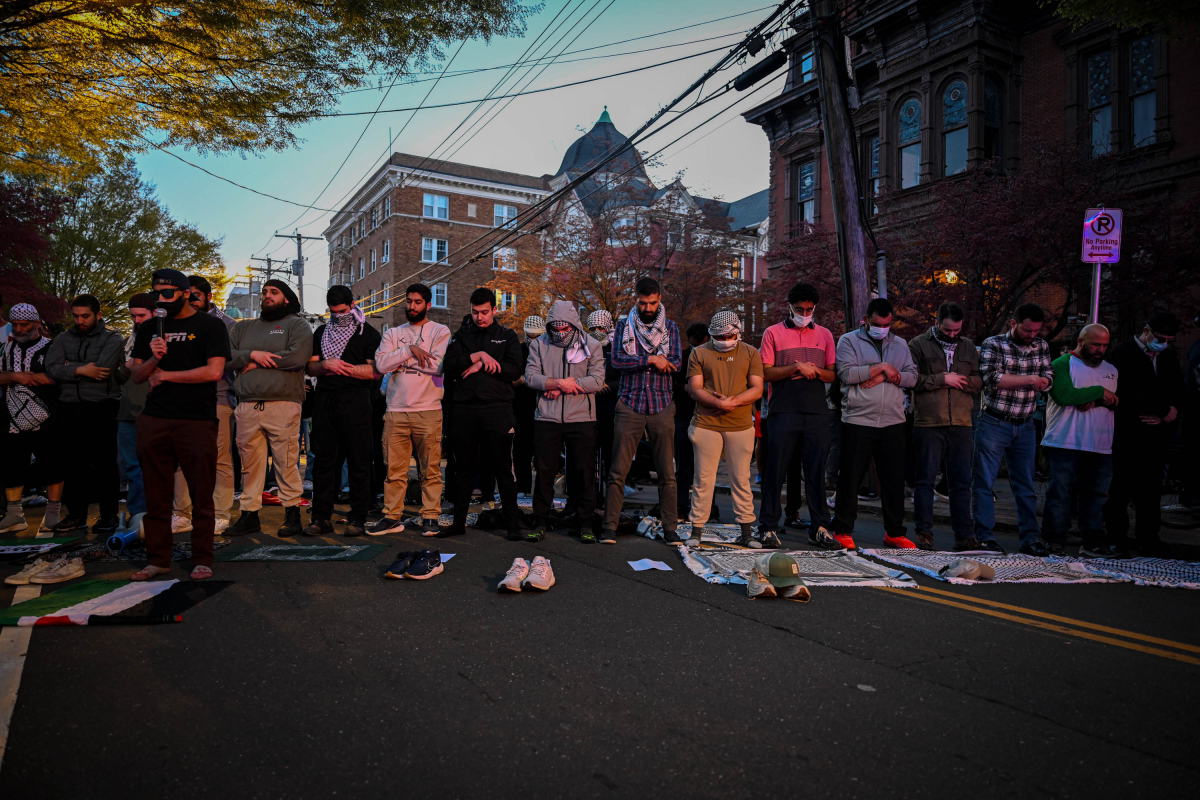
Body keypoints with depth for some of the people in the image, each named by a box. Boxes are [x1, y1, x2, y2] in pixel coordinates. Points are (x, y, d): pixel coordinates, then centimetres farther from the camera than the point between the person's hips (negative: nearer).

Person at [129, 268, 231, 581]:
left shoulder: (210, 326, 2)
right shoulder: (150, 329, 18)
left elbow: (214, 371, -9)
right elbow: (136, 375, 15)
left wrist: (164, 375, -4)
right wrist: (153, 359, -6)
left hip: (198, 420, -4)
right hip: (154, 420, 5)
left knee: (201, 495, -1)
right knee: (156, 496, 8)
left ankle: (202, 559, 9)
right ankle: (158, 559, 18)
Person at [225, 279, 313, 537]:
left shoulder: (296, 324, 7)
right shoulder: (244, 328, 23)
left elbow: (299, 356, -11)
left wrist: (257, 363, -4)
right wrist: (252, 354, -7)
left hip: (283, 403, -4)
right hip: (248, 406, 5)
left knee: (286, 463, -5)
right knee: (249, 463, 7)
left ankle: (292, 514, 4)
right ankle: (249, 515, 15)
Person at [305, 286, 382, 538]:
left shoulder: (368, 334, 5)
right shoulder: (321, 333, 20)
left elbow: (375, 371, -6)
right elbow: (311, 367, 15)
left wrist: (340, 367, -8)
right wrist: (325, 364, -7)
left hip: (355, 401, -4)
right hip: (324, 401, 4)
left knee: (358, 461, -3)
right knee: (324, 460, 5)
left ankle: (358, 519, 2)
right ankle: (321, 517, 10)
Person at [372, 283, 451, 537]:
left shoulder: (440, 331, 6)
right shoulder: (393, 333, 16)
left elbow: (437, 365, -9)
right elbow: (381, 364, 0)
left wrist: (400, 360, -2)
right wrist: (409, 350, -11)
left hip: (428, 411, -3)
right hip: (396, 411, 3)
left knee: (430, 469, 1)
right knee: (394, 469, 5)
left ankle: (430, 516, 9)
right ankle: (392, 516, 14)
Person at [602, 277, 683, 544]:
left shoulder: (670, 328, 11)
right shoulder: (624, 326, 9)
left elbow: (676, 363, -5)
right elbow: (617, 361, -6)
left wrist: (635, 360, -9)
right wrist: (651, 359, -14)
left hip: (662, 407, 1)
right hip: (630, 405, -1)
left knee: (667, 472, 3)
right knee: (618, 471, -2)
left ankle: (670, 527, 12)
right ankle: (610, 526, 5)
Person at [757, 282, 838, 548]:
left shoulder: (824, 334, 16)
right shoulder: (773, 333, 7)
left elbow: (833, 374, 13)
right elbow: (766, 372, -1)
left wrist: (815, 371, -7)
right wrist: (797, 367, -13)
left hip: (817, 413, 3)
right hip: (783, 413, -2)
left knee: (816, 471, 4)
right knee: (775, 470, -1)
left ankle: (819, 527, 11)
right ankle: (768, 526, 7)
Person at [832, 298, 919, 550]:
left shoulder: (900, 344, 15)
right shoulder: (849, 341, 2)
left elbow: (912, 376, 6)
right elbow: (846, 374, -12)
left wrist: (886, 376, -9)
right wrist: (882, 367, -11)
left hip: (893, 422, 4)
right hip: (858, 422, -4)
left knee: (894, 478, 8)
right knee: (850, 478, 1)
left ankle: (895, 533, 20)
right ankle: (843, 531, 12)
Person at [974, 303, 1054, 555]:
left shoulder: (1041, 347, 10)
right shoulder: (993, 344, -6)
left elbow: (1048, 378, 5)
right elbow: (992, 377, -19)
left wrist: (1043, 381, -17)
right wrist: (1029, 379, -17)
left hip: (1025, 427, 5)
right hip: (994, 423, -5)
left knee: (1026, 485, 10)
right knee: (984, 482, -2)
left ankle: (1030, 538, 17)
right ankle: (984, 537, 6)